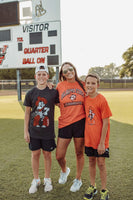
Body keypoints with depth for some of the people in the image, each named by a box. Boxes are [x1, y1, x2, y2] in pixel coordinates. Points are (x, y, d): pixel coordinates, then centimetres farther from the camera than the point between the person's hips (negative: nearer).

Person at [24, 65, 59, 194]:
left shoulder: (53, 92, -4)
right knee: (35, 154, 10)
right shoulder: (30, 93, -1)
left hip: (48, 130, -1)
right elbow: (27, 113, 4)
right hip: (34, 130, 1)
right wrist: (26, 131, 2)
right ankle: (36, 180, 29)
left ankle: (47, 179, 30)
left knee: (47, 154, 11)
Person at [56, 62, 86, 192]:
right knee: (59, 156, 4)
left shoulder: (81, 85, 4)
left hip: (80, 123, 0)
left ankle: (78, 179, 35)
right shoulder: (60, 86, 2)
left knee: (79, 153, 12)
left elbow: (87, 103, 12)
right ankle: (64, 171, 39)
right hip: (64, 124, 0)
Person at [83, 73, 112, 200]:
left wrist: (102, 142, -14)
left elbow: (105, 123, -14)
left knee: (101, 163, 5)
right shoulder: (85, 99, 1)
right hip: (89, 138, 5)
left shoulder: (102, 100, -15)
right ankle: (92, 187, 33)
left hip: (100, 139, -5)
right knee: (91, 161, 16)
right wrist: (86, 135, 5)